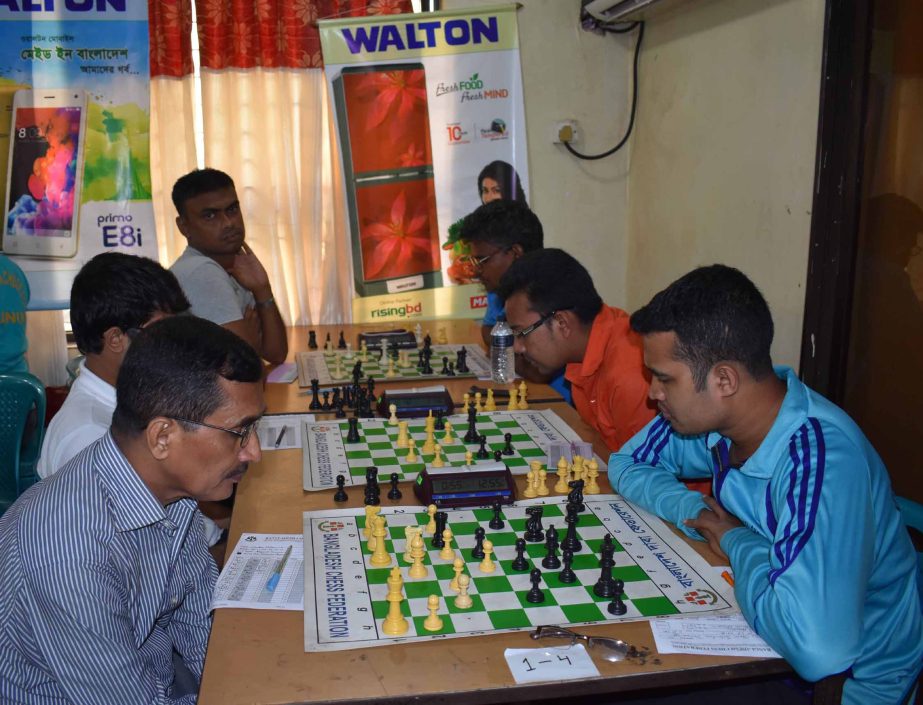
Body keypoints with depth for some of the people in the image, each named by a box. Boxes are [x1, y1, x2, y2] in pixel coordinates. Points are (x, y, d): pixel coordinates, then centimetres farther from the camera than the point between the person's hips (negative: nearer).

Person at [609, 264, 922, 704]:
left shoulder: (820, 459, -32)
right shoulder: (713, 415, -11)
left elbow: (817, 649, -41)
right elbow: (628, 463, 5)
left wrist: (737, 543, -24)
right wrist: (700, 514, -14)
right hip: (762, 635, 6)